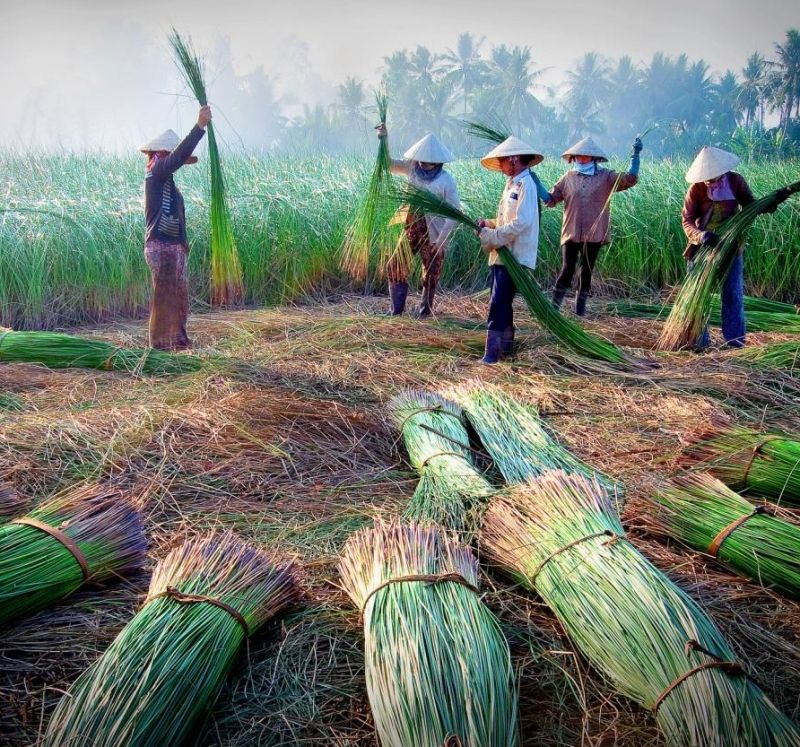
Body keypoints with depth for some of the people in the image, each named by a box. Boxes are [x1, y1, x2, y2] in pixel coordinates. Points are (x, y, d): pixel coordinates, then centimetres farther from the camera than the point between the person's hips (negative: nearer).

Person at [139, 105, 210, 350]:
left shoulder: (165, 179, 15)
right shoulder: (155, 170, -11)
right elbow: (178, 156, -24)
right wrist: (200, 126, -28)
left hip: (174, 245, 10)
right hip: (161, 246, -10)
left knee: (179, 293, 16)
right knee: (164, 296, -5)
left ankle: (178, 340, 26)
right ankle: (160, 344, 1)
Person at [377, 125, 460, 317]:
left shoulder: (446, 180, -14)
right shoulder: (413, 167, 0)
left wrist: (441, 239, -18)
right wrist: (384, 140, -4)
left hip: (433, 235, -5)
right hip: (411, 229, 5)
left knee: (430, 276, 8)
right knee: (395, 266, 2)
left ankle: (425, 312, 26)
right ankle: (396, 310, 14)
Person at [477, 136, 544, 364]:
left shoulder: (526, 184, -12)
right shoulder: (512, 184, 17)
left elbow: (521, 222, -22)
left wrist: (493, 237, -16)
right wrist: (488, 224, 4)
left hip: (514, 257, -10)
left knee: (498, 304, -12)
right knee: (503, 303, 16)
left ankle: (492, 353, -11)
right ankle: (506, 346, 28)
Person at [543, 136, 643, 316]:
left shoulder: (606, 177, 5)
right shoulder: (568, 177, 7)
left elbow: (630, 178, -4)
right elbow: (551, 199, 5)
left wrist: (635, 154, -9)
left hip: (593, 234, 1)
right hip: (571, 233, -1)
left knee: (586, 272, 10)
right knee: (567, 270, -7)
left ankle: (580, 310, 21)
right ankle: (553, 307, 0)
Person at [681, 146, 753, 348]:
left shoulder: (735, 180, -9)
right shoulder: (696, 188, -14)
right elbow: (687, 220, -17)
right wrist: (701, 236, -35)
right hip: (703, 246, -1)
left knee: (733, 293, 2)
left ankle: (735, 339, 10)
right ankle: (699, 341, 14)